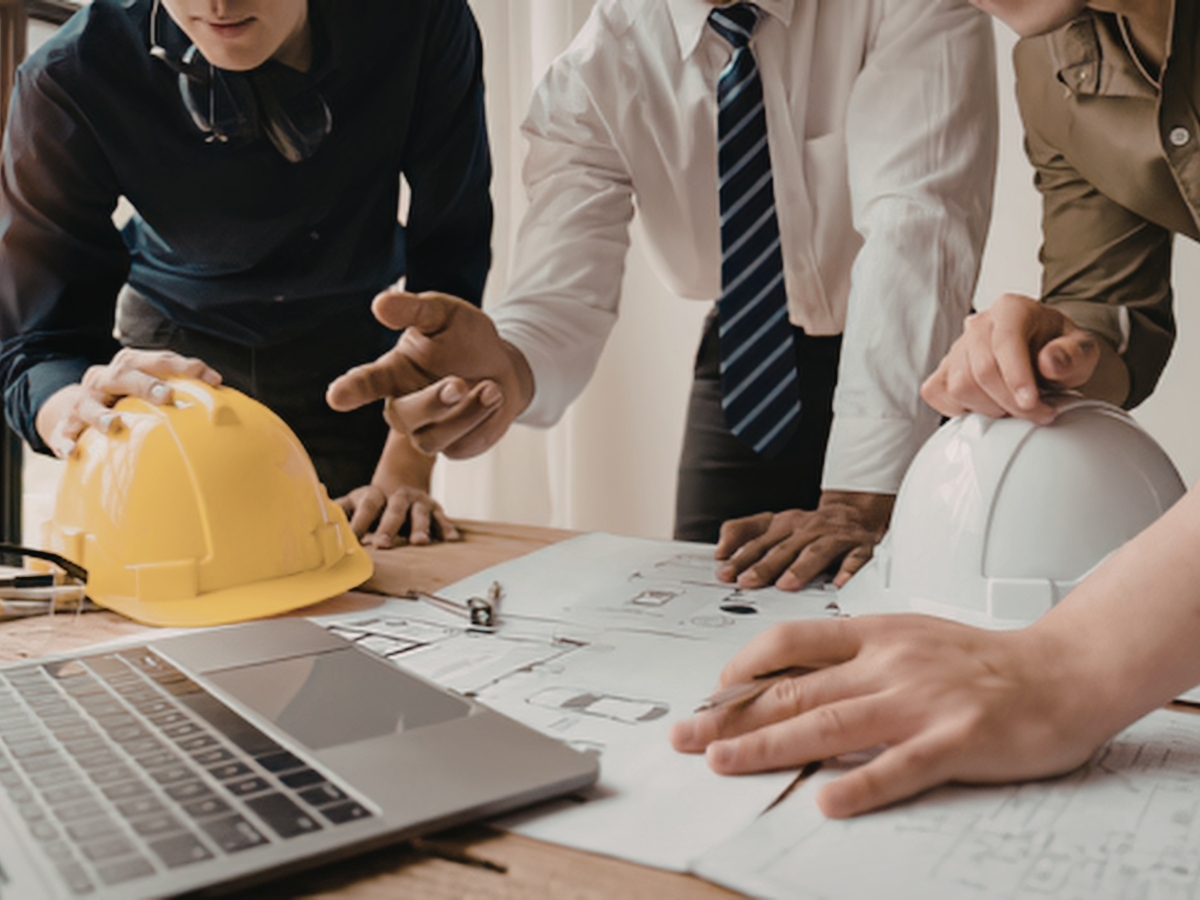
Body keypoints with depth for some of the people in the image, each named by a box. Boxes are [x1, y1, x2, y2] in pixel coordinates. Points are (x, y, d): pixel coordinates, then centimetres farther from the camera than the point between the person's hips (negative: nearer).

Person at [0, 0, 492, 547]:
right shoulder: (68, 79, -27)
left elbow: (451, 255, -23)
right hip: (176, 352, 0)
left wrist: (405, 471, -27)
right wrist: (76, 414, -51)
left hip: (351, 347, 1)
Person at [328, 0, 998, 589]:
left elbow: (913, 229, -33)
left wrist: (862, 500, -42)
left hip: (908, 368, -1)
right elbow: (567, 292, -24)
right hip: (744, 367, 2)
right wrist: (507, 366, -49)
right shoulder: (597, 68, -13)